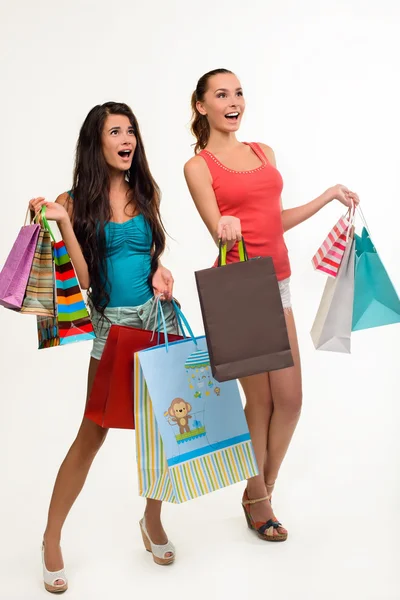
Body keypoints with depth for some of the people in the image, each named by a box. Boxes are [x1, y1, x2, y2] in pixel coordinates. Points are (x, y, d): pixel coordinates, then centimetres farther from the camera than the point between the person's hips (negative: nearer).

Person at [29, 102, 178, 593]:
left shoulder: (147, 192, 7)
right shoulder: (76, 201, -3)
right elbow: (83, 277, -10)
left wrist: (160, 270, 1)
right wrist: (62, 222, -17)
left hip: (159, 313, 3)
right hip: (111, 322, -3)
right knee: (92, 433, 0)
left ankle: (153, 519, 30)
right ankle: (51, 539, 16)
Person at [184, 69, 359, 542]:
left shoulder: (264, 152, 15)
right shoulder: (198, 165, -3)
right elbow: (218, 230, -12)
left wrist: (328, 197, 19)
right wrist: (227, 230, -35)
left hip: (277, 283, 6)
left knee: (289, 398, 6)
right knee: (260, 399, 1)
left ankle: (264, 488, 27)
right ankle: (256, 499, 22)